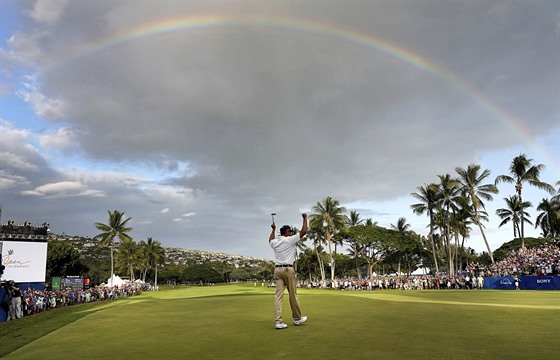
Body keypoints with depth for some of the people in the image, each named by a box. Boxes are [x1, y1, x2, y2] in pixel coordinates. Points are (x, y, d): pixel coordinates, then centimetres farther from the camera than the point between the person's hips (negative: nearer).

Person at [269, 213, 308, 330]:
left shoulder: (275, 242, 11)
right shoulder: (289, 240, -6)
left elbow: (270, 240, 38)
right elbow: (303, 232, -3)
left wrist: (273, 229, 46)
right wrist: (305, 218, 9)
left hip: (277, 270, 5)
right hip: (288, 269, -5)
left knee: (279, 295, -2)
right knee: (293, 295, 5)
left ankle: (278, 321, -8)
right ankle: (297, 318, 17)